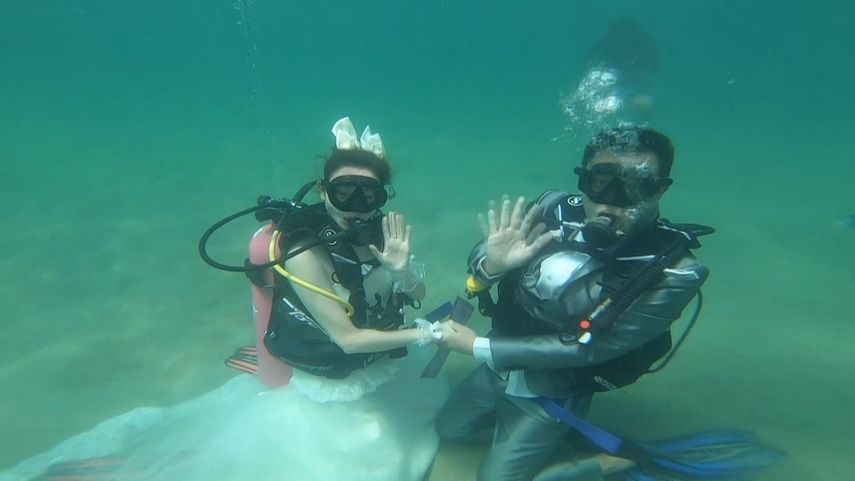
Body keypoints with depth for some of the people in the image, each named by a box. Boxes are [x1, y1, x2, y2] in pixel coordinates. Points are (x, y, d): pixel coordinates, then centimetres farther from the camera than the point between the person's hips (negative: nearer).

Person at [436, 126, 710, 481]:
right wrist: (491, 264, -38)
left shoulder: (673, 275, -29)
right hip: (500, 365, 5)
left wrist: (477, 346, -23)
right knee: (448, 429, 22)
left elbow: (586, 350, -26)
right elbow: (481, 258, -12)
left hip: (551, 394, -5)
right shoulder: (555, 209, -21)